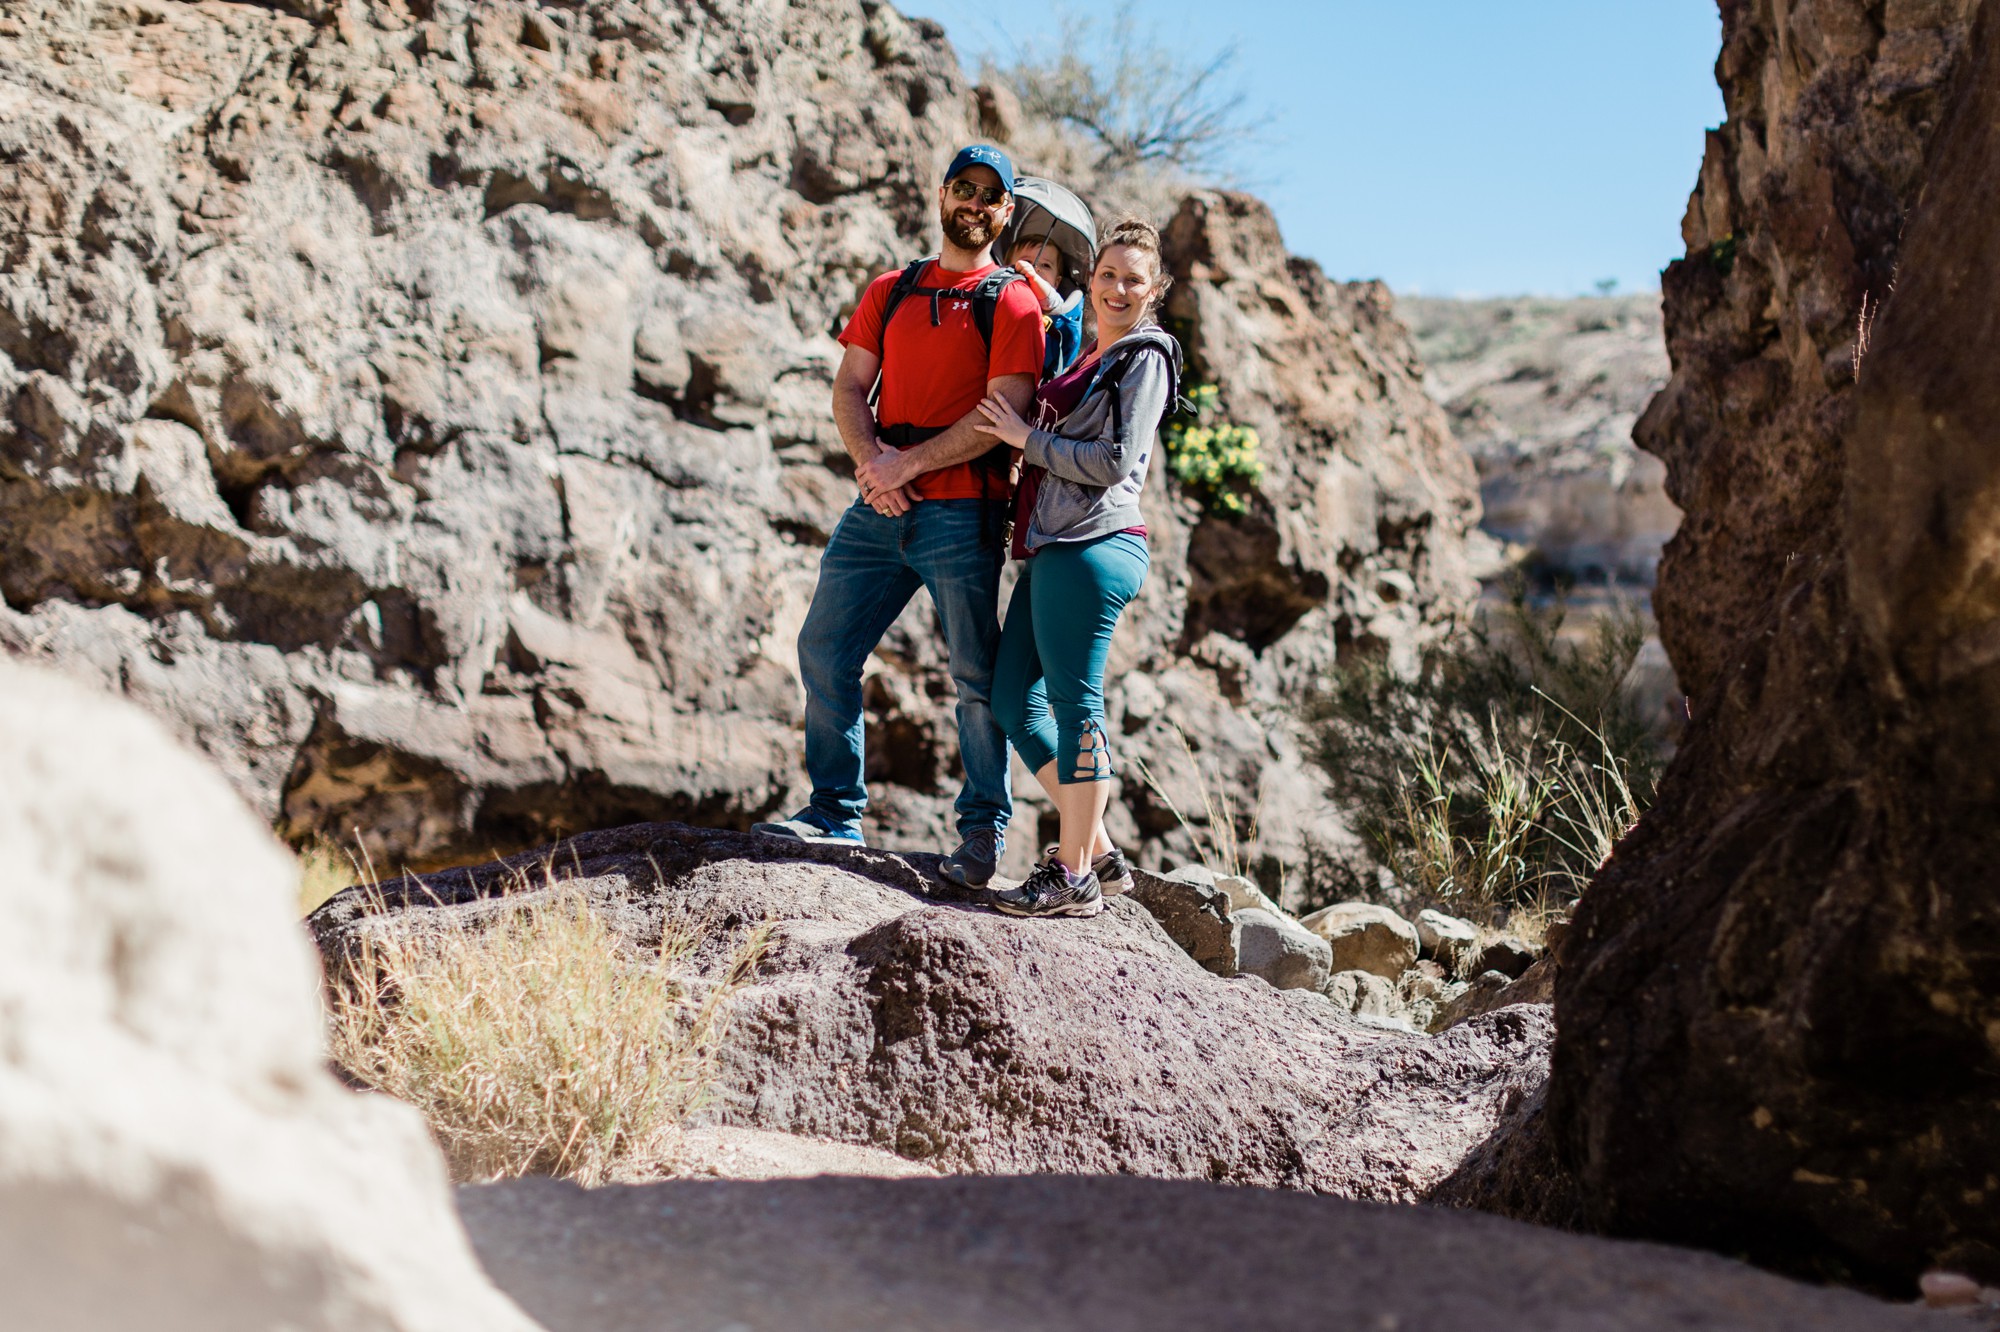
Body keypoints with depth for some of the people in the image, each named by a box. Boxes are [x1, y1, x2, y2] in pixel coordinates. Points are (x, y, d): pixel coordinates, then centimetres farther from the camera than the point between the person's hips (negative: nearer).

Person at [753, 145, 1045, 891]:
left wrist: (906, 464, -14)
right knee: (824, 649, 3)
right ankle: (836, 810, 13)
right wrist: (871, 460, -8)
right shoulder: (890, 292, 18)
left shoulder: (1012, 303, 2)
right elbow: (849, 388, 12)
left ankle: (984, 826, 9)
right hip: (879, 508, 5)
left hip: (960, 513, -5)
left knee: (976, 675, -2)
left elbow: (1003, 413, -9)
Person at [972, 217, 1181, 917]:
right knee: (1013, 699, 9)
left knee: (1074, 703, -7)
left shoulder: (1145, 356, -4)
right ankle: (1098, 850, 15)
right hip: (1053, 547, 9)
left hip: (1093, 547, -9)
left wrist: (1027, 438, -7)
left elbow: (1116, 462, -12)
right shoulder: (1089, 357, 22)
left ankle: (1074, 875, 0)